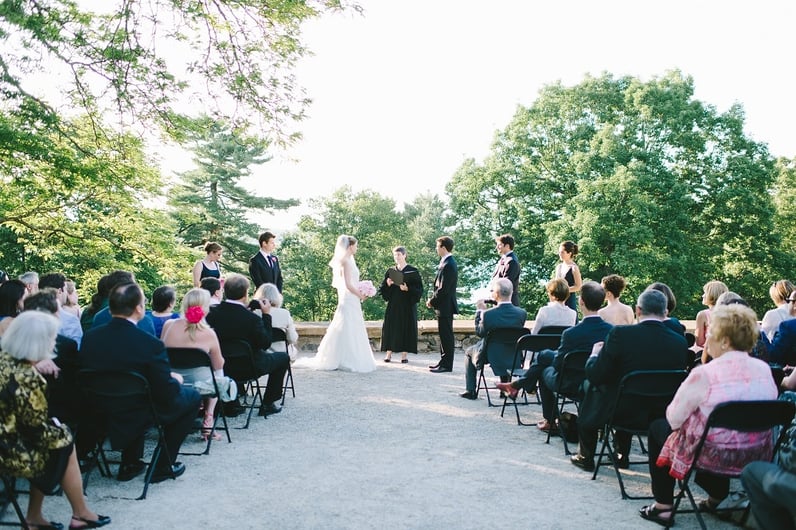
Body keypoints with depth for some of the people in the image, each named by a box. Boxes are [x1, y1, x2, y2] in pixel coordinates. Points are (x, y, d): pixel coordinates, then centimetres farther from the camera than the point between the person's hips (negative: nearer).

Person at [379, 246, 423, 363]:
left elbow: (419, 289, -6)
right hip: (393, 305, 3)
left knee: (406, 328, -1)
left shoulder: (413, 271, -2)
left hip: (407, 305, -3)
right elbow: (382, 289, 9)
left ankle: (404, 354, 7)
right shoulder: (390, 271, 9)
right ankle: (388, 353, 8)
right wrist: (387, 284, -11)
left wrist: (407, 289, -21)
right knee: (391, 327, 1)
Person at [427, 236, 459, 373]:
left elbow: (443, 289, -22)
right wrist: (433, 300, 7)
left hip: (445, 306, -10)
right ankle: (444, 362, 24)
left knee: (446, 335, -2)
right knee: (444, 335, 15)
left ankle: (446, 365, 4)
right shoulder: (446, 262, 12)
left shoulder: (448, 265, -19)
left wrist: (432, 301, -11)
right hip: (443, 306, 10)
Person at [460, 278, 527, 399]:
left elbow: (479, 332, -9)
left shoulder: (487, 314, -27)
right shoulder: (522, 313, -16)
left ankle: (470, 391, 26)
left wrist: (479, 311, 1)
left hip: (490, 356, -3)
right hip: (513, 358, 3)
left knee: (469, 352, 28)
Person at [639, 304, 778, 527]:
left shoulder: (704, 374, -23)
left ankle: (663, 507, 20)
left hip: (714, 456, -6)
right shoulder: (764, 370, -5)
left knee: (658, 427, 18)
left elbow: (674, 418, -15)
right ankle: (717, 496, 39)